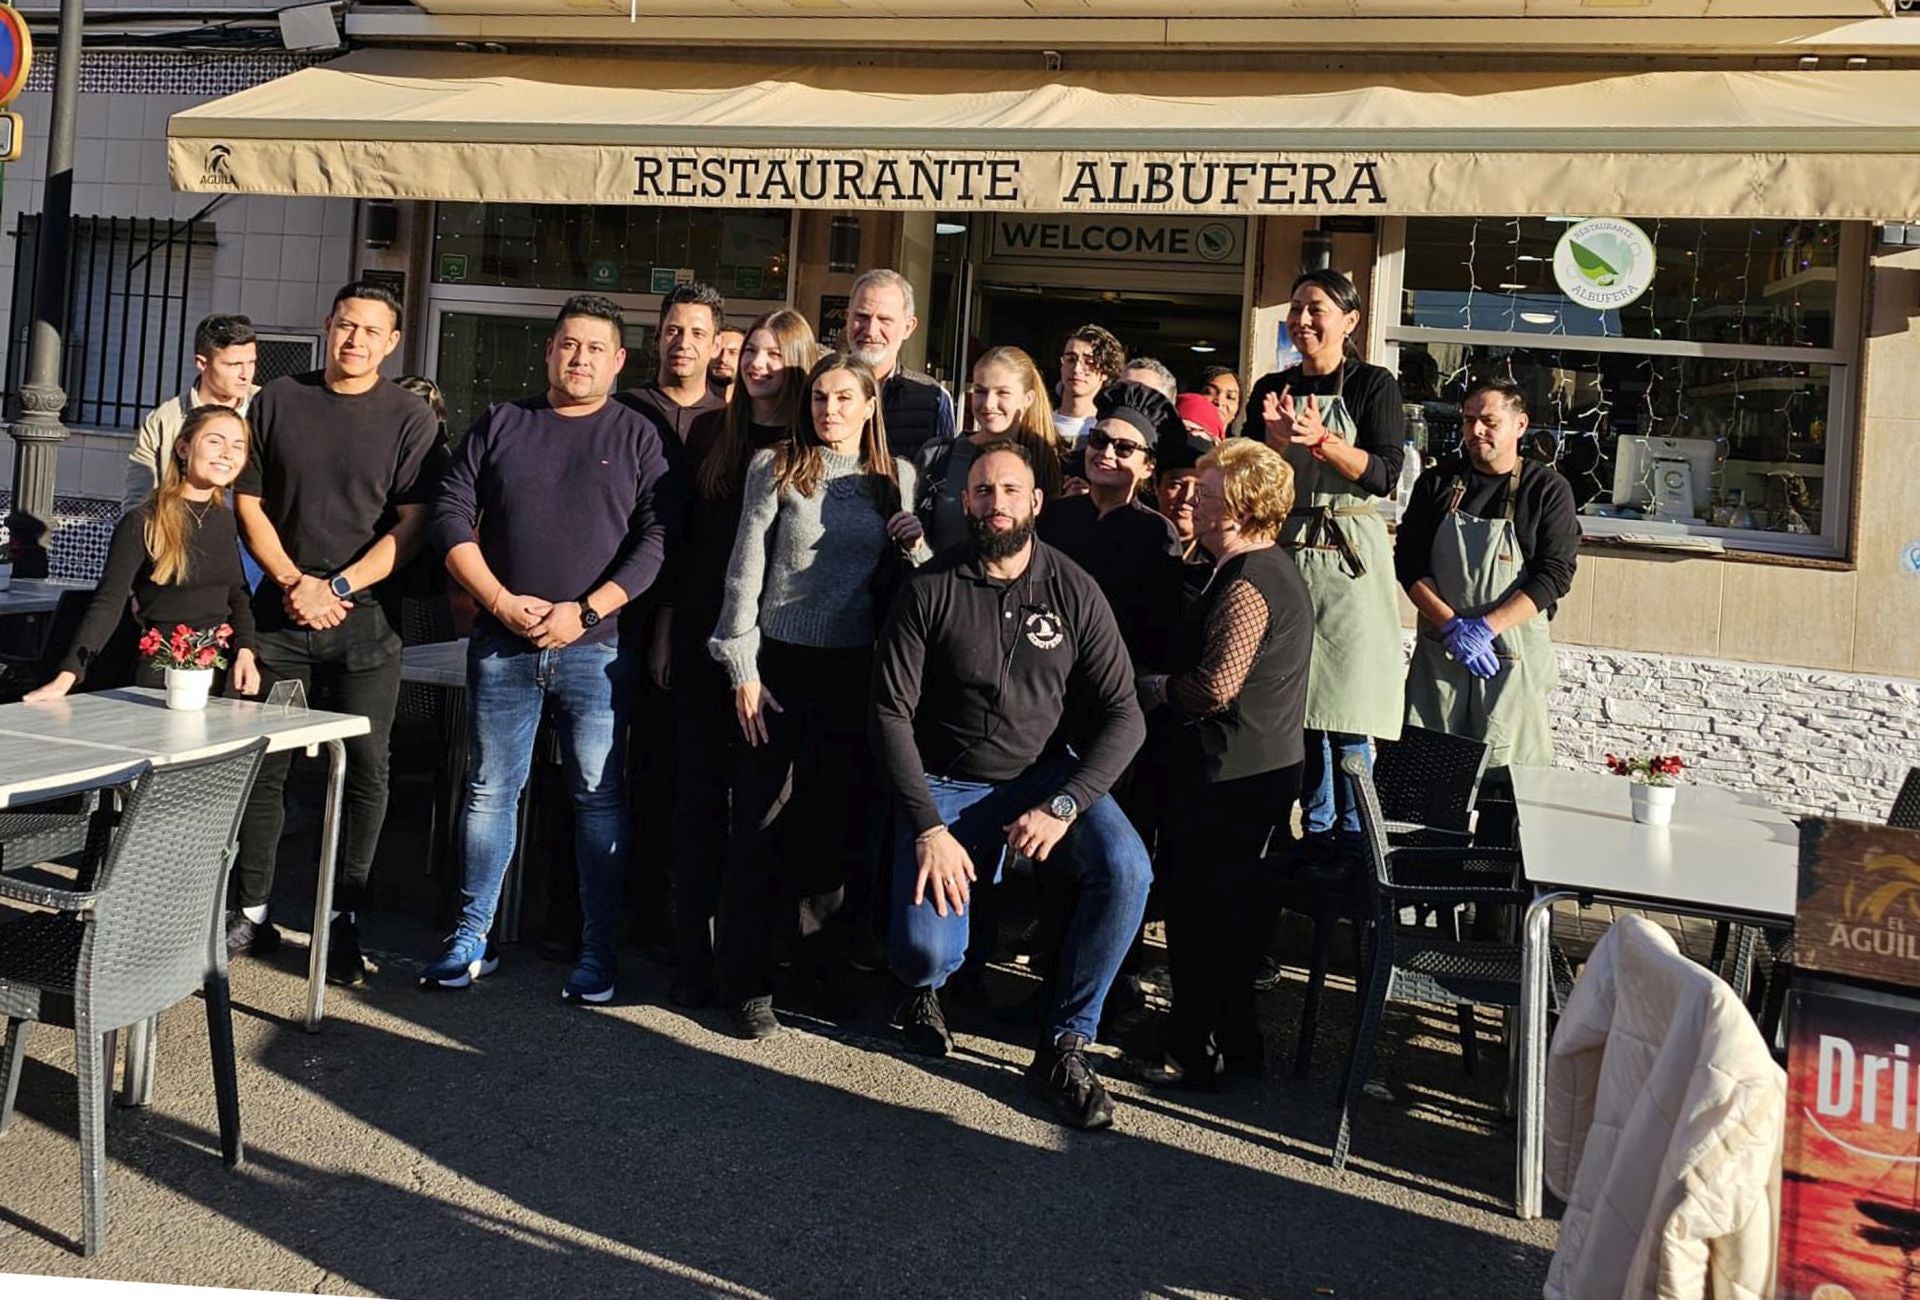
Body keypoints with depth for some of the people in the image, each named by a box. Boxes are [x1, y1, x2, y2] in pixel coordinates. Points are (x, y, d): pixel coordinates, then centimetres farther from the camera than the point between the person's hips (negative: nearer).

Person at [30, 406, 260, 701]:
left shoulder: (226, 521, 9)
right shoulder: (142, 524, -8)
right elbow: (107, 602, -14)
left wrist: (245, 652, -3)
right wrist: (67, 676, -23)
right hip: (160, 677, -5)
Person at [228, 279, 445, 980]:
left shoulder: (409, 417, 0)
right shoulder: (278, 400, 8)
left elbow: (412, 526, -5)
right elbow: (249, 501, 7)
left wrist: (337, 588, -14)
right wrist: (292, 582, -6)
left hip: (364, 618, -2)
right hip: (280, 609, 2)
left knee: (364, 771, 0)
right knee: (260, 763, 3)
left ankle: (341, 922, 9)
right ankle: (250, 913, 15)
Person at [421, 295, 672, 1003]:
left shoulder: (637, 435, 5)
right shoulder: (500, 423, 10)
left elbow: (655, 538, -4)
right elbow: (451, 514, 5)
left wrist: (584, 612, -13)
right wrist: (501, 601, -7)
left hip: (596, 646, -2)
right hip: (501, 644, 2)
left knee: (599, 795, 0)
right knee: (489, 788, 7)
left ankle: (598, 954, 7)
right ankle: (470, 940, 18)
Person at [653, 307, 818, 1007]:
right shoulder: (711, 438, 11)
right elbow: (680, 539, 11)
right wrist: (665, 629, 6)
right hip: (702, 638, 3)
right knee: (700, 791, 4)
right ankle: (691, 954, 10)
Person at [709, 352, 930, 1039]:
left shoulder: (897, 477, 10)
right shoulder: (776, 468, 1)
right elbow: (745, 570, -1)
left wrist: (916, 547, -4)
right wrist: (743, 670, -6)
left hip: (856, 671, 3)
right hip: (782, 662, -3)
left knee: (841, 820, 6)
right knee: (763, 821, -1)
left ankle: (824, 969, 20)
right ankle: (746, 981, 8)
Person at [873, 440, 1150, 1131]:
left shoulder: (1073, 589, -3)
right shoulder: (930, 589, -6)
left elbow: (1123, 715, -5)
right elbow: (891, 712, -8)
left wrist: (1063, 807, -19)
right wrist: (927, 827, -17)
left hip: (1048, 775, 2)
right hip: (947, 784, -1)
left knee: (1126, 870, -27)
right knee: (923, 950, -21)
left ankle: (1065, 1044, -8)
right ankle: (925, 986, 21)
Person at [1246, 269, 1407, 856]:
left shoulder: (1374, 385, 1)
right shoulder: (1272, 389, 12)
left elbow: (1384, 473, -8)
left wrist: (1322, 440, -19)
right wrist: (1278, 440, -12)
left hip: (1349, 555, -4)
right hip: (1286, 550, 4)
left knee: (1348, 708, -4)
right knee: (1298, 701, 5)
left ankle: (1352, 838, 8)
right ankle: (1317, 830, 17)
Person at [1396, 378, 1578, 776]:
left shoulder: (1548, 489, 0)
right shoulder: (1438, 481, 8)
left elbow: (1555, 574, -8)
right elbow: (1408, 563, 2)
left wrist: (1486, 627, -18)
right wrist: (1452, 625, -12)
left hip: (1512, 656, -2)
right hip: (1438, 650, 2)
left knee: (1505, 779, -3)